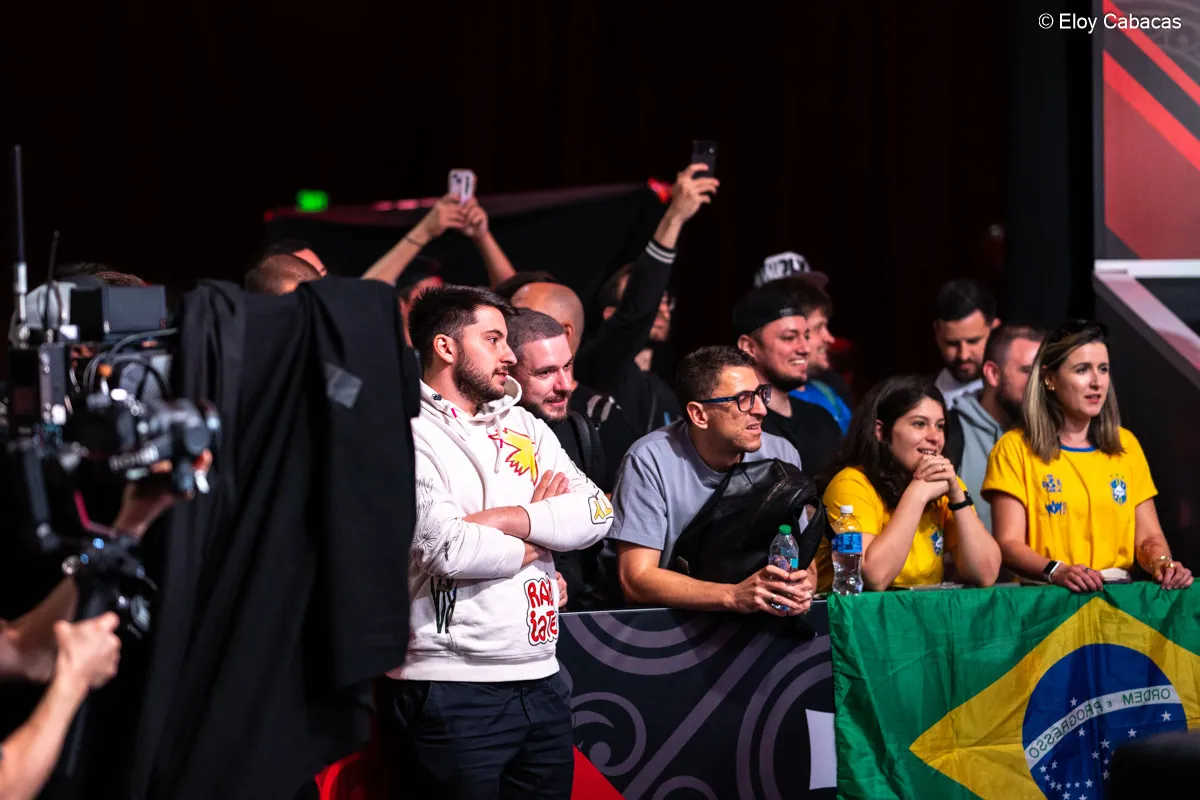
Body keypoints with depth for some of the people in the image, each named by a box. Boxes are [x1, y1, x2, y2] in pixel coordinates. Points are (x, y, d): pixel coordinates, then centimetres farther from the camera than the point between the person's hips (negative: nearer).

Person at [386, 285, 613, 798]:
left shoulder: (524, 426, 15)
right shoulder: (409, 435, -6)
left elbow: (597, 514, 3)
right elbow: (449, 550, -19)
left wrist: (506, 519, -12)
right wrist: (537, 540, -1)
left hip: (540, 679, 7)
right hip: (453, 690, -6)